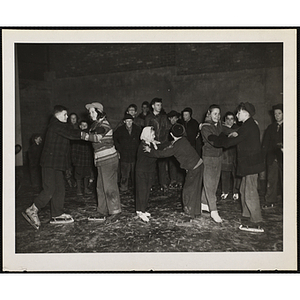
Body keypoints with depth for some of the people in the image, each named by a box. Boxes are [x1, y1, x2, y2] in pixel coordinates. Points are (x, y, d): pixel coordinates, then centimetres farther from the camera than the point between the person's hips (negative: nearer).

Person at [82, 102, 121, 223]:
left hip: (108, 159, -9)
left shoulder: (104, 124, -11)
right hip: (101, 160, 9)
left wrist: (82, 134, -33)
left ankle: (115, 212, 2)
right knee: (101, 187, 12)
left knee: (109, 186, -6)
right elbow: (94, 137, 10)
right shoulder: (96, 124, 19)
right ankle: (102, 212, 20)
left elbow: (97, 137, -28)